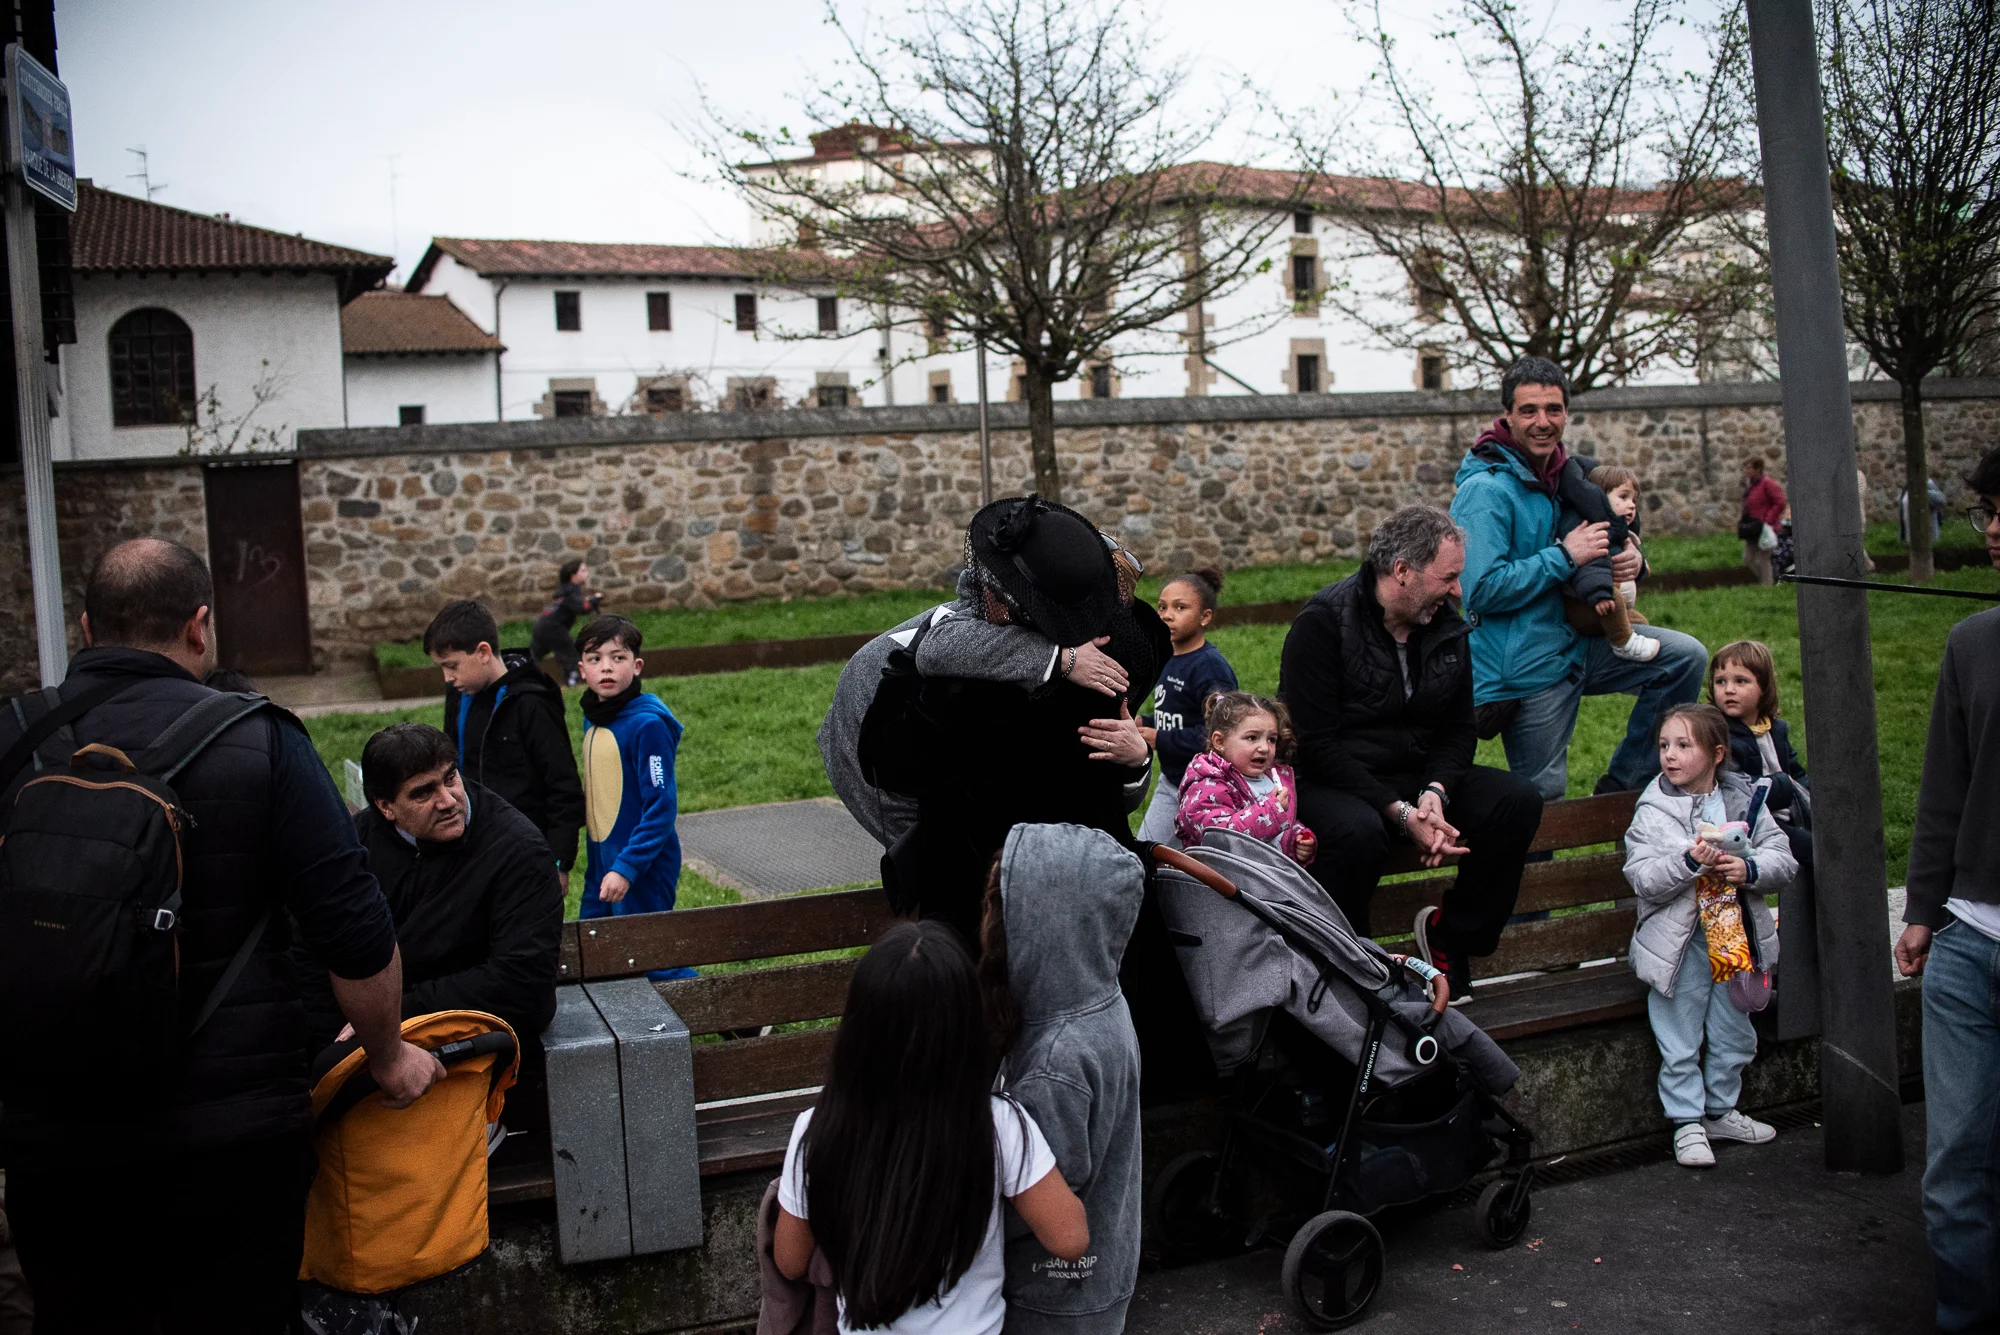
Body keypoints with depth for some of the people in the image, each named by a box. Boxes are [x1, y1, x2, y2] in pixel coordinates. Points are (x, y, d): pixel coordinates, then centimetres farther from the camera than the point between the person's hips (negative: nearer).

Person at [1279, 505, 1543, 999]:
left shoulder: (1448, 628, 6)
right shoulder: (1322, 624, -15)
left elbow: (1458, 729, 10)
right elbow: (1316, 744, -19)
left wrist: (1435, 792, -13)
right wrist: (1401, 814, -25)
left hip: (1417, 776, 6)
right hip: (1329, 781, -6)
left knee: (1518, 800, -15)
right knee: (1357, 830, -39)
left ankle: (1451, 936, 0)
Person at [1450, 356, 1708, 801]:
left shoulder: (1563, 474, 9)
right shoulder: (1485, 490, -18)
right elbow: (1482, 591, -26)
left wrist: (1628, 561, -2)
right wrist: (1565, 556, -22)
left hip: (1573, 643, 8)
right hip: (1527, 670, -8)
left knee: (1686, 656, 3)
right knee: (1543, 802, -2)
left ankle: (1622, 785, 8)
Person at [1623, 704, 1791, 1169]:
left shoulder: (1743, 799, 0)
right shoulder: (1653, 810, -8)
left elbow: (1783, 859, 0)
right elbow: (1643, 879, -17)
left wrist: (1749, 869, -19)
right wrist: (1689, 861, -29)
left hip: (1734, 935, 4)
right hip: (1679, 941, -3)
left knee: (1734, 1033, 16)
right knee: (1679, 1041, 2)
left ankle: (1720, 1110, 35)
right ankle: (1687, 1123, 17)